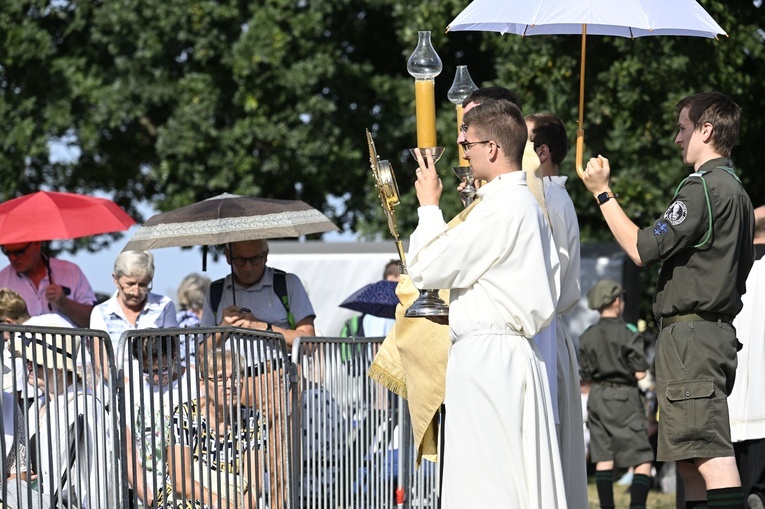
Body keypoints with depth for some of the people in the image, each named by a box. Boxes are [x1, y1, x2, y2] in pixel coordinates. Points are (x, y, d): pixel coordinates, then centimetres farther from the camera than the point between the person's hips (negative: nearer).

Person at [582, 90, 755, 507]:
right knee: (690, 460, 12)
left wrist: (602, 192, -6)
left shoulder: (703, 187, -12)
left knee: (709, 452, -16)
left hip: (690, 333, -10)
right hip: (718, 329, 10)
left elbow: (642, 249, -16)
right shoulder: (737, 192, 19)